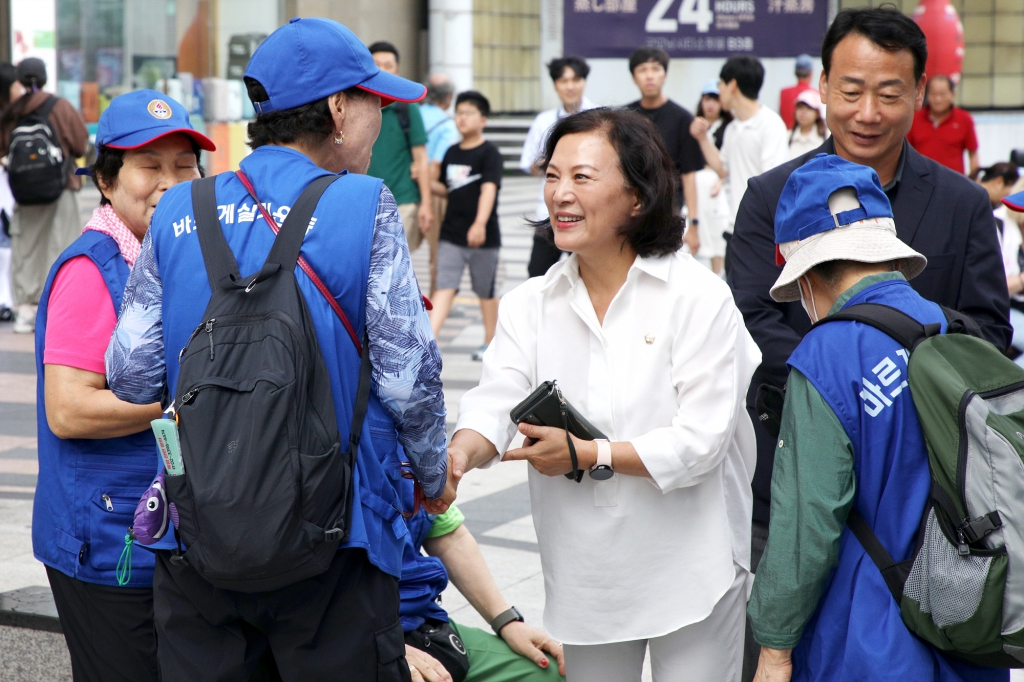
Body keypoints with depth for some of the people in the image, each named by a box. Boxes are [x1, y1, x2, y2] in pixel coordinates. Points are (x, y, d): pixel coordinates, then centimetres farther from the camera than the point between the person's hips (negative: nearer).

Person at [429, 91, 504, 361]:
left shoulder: (490, 153, -9)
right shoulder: (452, 153, 10)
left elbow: (489, 189, -22)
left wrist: (480, 223, -35)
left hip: (483, 237, -4)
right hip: (451, 235, 4)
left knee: (486, 291, 11)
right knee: (444, 287, -7)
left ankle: (490, 342, 26)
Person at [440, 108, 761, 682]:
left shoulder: (699, 297, -10)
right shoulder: (530, 304, 4)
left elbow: (700, 442, -16)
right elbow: (495, 403, -10)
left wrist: (587, 454, -20)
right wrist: (462, 452, -32)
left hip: (687, 569, -3)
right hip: (586, 580, 4)